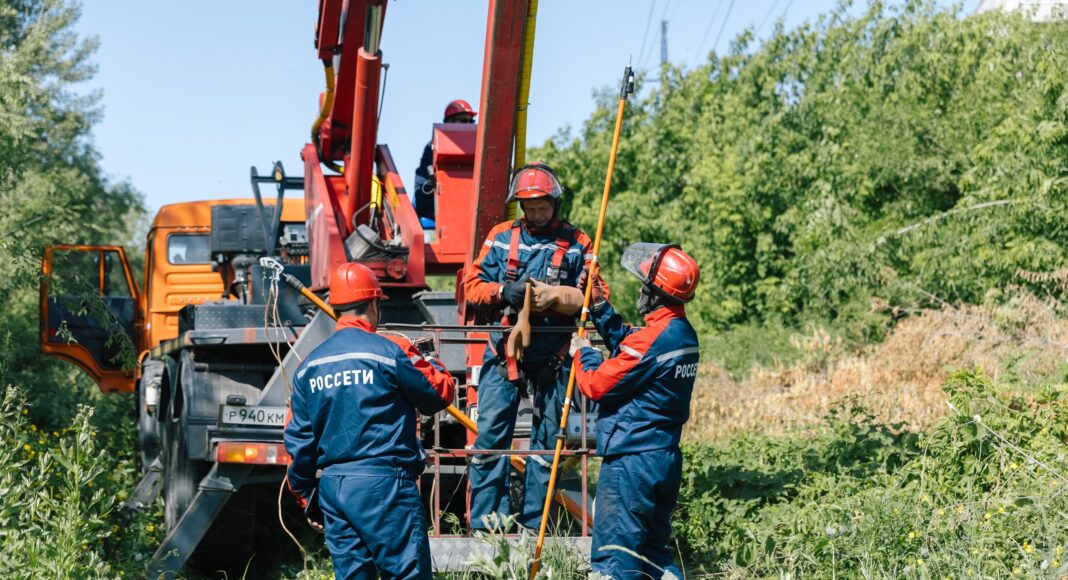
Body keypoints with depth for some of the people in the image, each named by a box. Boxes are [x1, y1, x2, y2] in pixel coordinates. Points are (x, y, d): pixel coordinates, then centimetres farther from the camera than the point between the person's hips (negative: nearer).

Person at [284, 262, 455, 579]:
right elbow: (439, 394, 3)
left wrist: (307, 497, 20)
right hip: (382, 482, -6)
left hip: (331, 485, 6)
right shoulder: (389, 351, -8)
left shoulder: (309, 365, 10)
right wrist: (431, 362, 22)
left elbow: (297, 439, 12)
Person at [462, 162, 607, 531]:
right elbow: (472, 286, 5)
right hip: (503, 352, 1)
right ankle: (483, 525, 1)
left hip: (553, 358, 0)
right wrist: (504, 292, -16)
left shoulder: (577, 244, 3)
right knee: (490, 435, -5)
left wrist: (551, 295, -21)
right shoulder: (501, 237, 8)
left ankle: (534, 527, 15)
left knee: (547, 442, 6)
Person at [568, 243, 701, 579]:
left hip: (632, 460, -9)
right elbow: (626, 344, 20)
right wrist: (599, 306, 16)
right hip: (666, 459, 9)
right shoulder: (684, 333, 7)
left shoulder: (651, 339, -21)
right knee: (654, 549, 18)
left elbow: (597, 384, -16)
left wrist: (582, 352, 2)